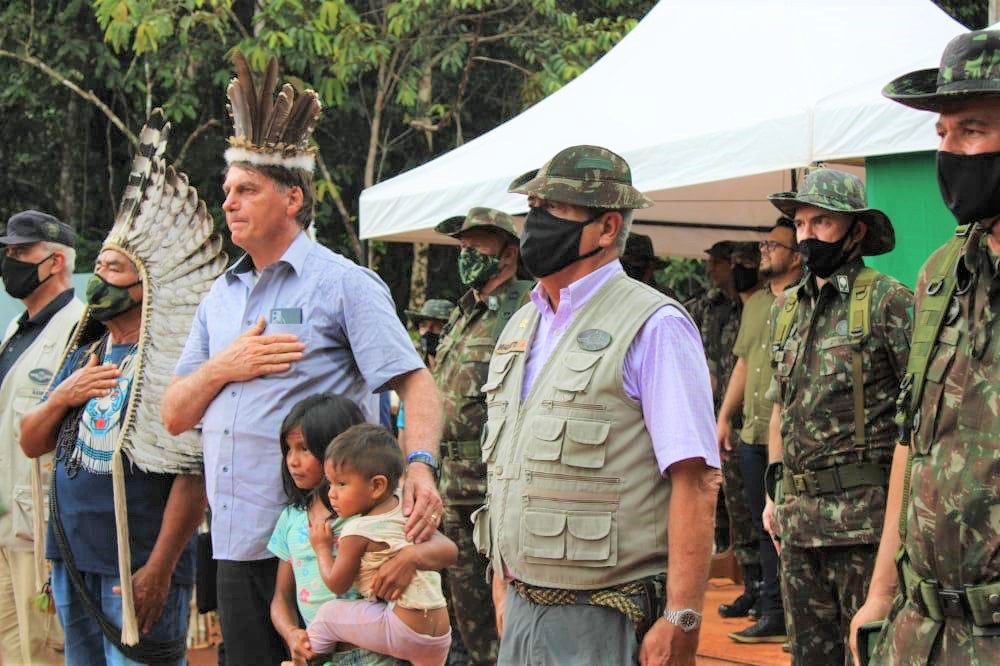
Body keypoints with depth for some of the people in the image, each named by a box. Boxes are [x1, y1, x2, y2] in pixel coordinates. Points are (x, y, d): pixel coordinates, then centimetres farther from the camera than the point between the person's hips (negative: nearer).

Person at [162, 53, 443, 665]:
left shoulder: (343, 283, -4)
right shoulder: (220, 298, 16)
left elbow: (416, 383, -12)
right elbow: (175, 416, 14)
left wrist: (421, 465, -29)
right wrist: (224, 368, -5)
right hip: (237, 544, 6)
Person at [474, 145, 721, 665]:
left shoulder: (653, 326, -9)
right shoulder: (521, 326, 15)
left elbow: (697, 484, -16)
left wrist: (680, 621, -20)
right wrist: (503, 588, 16)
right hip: (522, 614, 7)